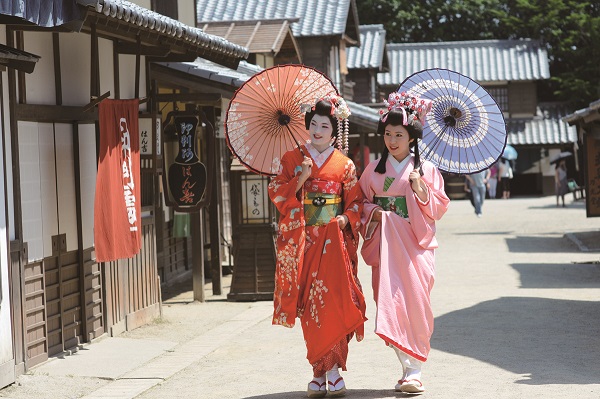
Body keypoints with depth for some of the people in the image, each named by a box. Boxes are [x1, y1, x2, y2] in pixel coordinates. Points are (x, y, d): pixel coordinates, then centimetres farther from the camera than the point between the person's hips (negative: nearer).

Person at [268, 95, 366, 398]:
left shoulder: (344, 165, 8)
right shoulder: (292, 159, 9)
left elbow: (356, 201, 10)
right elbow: (276, 194, 4)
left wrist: (346, 218, -9)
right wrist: (300, 180, -10)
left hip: (333, 241, -1)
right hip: (303, 241, 1)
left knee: (333, 302, -13)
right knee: (309, 306, -2)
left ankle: (332, 368, -8)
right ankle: (320, 370, 4)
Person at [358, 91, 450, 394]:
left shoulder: (426, 170, 5)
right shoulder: (374, 170, 10)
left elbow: (439, 208, 4)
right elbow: (362, 203, 16)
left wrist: (421, 189, -12)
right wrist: (374, 213, -5)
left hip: (415, 243, -2)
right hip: (385, 244, 2)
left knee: (414, 300, -10)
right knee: (390, 303, -6)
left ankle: (414, 371, -7)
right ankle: (408, 367, 1)